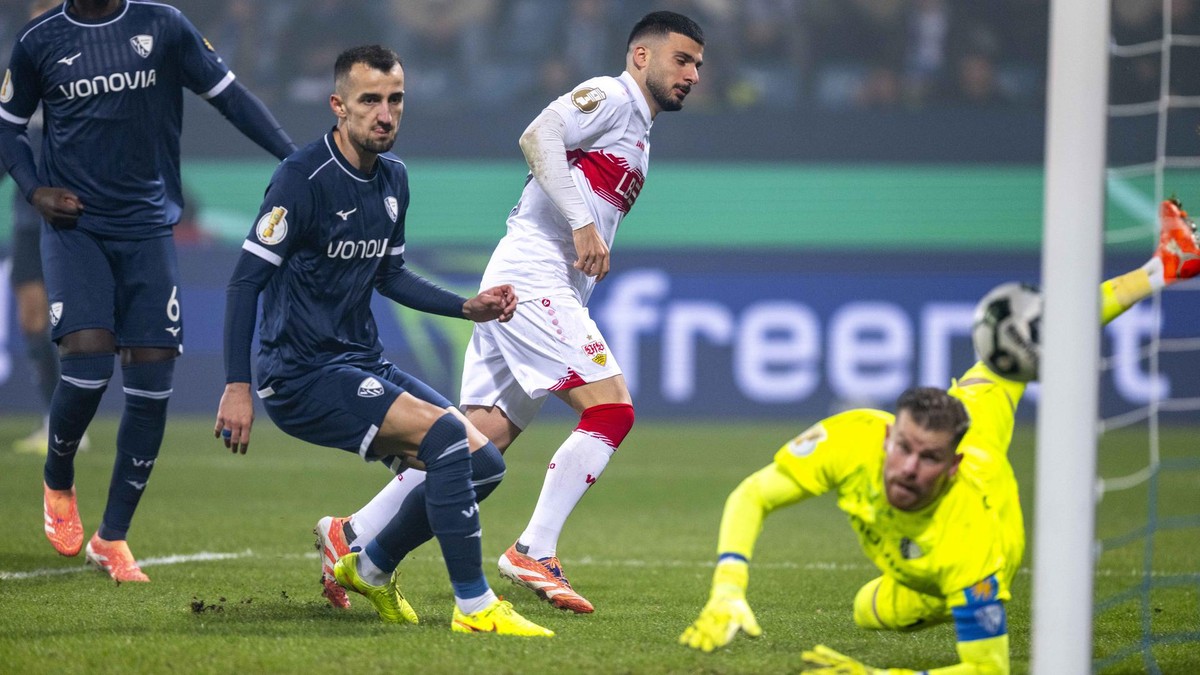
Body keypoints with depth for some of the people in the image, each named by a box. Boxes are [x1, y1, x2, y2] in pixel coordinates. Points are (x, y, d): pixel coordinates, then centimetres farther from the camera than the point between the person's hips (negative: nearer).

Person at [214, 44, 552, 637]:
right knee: (446, 434, -25)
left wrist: (468, 308, 11)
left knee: (483, 462, 3)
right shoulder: (303, 178, -15)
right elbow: (246, 280, -16)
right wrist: (237, 387, -22)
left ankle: (370, 567, 22)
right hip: (303, 378, -9)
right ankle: (474, 606, -20)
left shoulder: (392, 177, 9)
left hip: (363, 366, 9)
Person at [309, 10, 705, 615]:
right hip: (532, 277, -9)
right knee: (612, 409, -16)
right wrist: (581, 223, -22)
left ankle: (352, 536, 6)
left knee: (483, 438, 3)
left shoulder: (636, 134, 27)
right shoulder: (610, 97, -2)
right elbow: (538, 136, -18)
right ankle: (533, 555, -17)